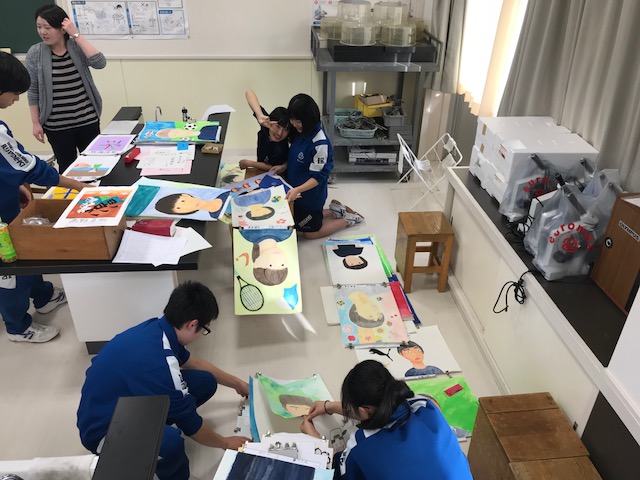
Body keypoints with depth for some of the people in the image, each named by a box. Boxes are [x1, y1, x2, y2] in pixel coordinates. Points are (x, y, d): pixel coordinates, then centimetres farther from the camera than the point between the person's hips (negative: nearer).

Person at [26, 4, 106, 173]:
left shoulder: (77, 46, -1)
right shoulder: (35, 53, -3)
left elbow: (99, 63, -20)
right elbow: (33, 91, 1)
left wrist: (76, 35, -19)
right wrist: (36, 123, 0)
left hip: (88, 121, 1)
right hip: (57, 126, 0)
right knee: (66, 168, 9)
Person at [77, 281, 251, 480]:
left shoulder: (158, 328, -10)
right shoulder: (157, 362, -35)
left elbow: (192, 362, 12)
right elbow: (189, 421, -20)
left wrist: (237, 383, 21)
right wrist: (225, 443, -2)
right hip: (104, 428, -9)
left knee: (205, 382, 1)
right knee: (170, 442, -37)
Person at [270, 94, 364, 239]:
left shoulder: (320, 144, -31)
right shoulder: (300, 132, -6)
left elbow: (318, 177, -26)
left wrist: (297, 190, -38)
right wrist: (284, 166, -3)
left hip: (310, 194, -8)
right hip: (296, 188, 8)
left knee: (310, 232, 11)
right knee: (299, 221, 26)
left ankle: (349, 218, 22)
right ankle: (335, 211, 33)